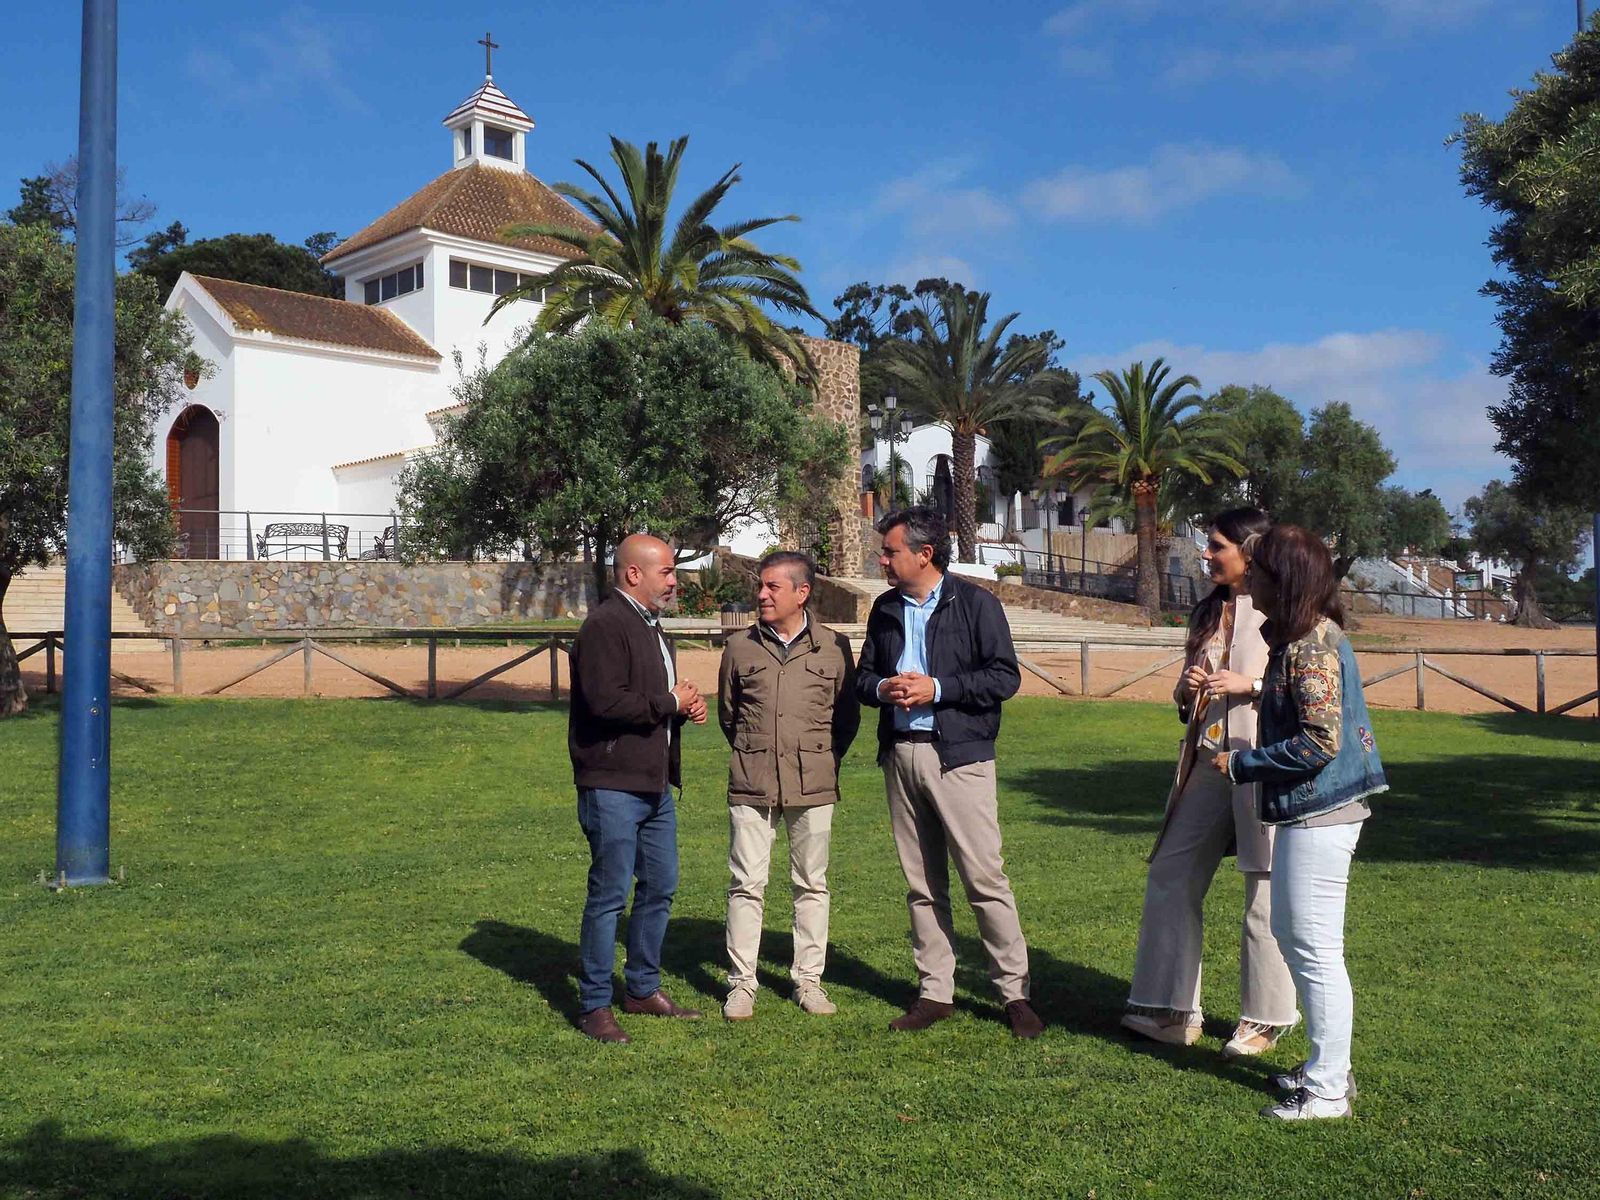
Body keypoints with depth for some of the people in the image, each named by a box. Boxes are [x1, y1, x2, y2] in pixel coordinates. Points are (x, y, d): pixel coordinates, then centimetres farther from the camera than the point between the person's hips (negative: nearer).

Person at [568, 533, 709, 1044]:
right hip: (612, 786, -10)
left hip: (655, 784, 10)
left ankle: (643, 990, 29)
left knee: (660, 887, 15)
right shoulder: (605, 625, -14)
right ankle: (594, 1007, 8)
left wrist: (686, 704, 8)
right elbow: (606, 701, -25)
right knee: (609, 895, -3)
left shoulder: (649, 625, 18)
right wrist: (671, 702, -13)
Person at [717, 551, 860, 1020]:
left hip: (813, 785, 0)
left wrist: (824, 760, 10)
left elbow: (848, 716, 11)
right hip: (751, 785, 0)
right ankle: (741, 983, 11)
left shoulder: (834, 647, 0)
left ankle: (808, 980, 18)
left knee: (812, 884, 8)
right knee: (746, 884, 1)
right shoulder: (739, 647, 3)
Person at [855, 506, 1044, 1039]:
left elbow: (1005, 676, -8)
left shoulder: (975, 603, -3)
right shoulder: (885, 609, 14)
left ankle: (1014, 992, 5)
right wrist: (882, 688, -5)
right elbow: (864, 676, 18)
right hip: (900, 755, 6)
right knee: (922, 883, 10)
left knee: (985, 879, -6)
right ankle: (935, 991, 19)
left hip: (958, 755, -5)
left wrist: (936, 689, -15)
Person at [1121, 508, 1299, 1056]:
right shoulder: (1208, 613, 17)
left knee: (1265, 895, 2)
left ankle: (1264, 1019, 17)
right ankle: (1171, 1010, 16)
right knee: (1170, 875, 6)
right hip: (1208, 759, 8)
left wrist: (1250, 685, -18)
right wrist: (1188, 687, 2)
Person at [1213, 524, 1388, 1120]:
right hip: (1308, 812, 11)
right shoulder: (1307, 635, 12)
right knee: (1290, 937, 20)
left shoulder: (1311, 645, -19)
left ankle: (1328, 1091, 10)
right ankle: (1327, 1066, 32)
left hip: (1320, 817, -11)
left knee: (1315, 952, -1)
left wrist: (1241, 765, -15)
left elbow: (1321, 741, -23)